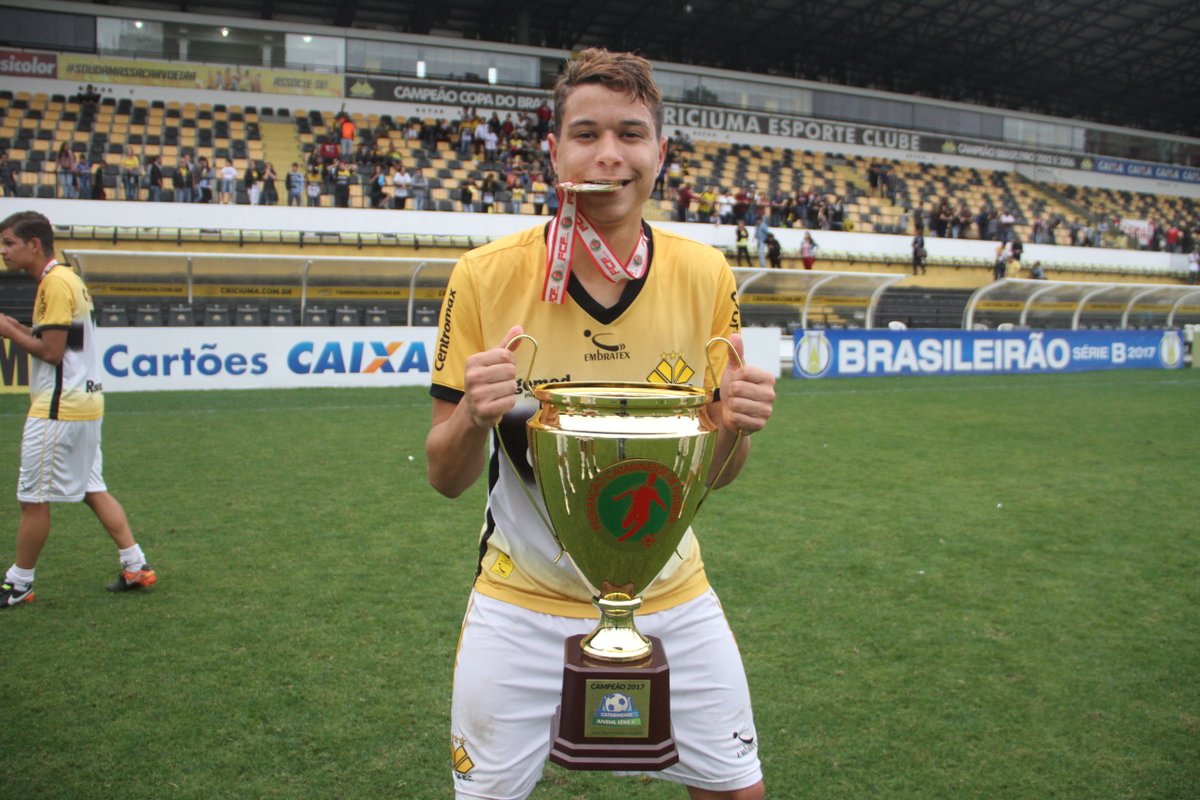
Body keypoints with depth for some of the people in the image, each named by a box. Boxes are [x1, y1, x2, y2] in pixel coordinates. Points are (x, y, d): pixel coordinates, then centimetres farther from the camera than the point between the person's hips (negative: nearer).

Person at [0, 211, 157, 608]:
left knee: (33, 498, 2)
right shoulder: (67, 279, 15)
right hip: (84, 401, 10)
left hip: (59, 408, -10)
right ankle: (136, 566, 15)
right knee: (93, 490, 13)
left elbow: (51, 352, -18)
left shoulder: (55, 283, -15)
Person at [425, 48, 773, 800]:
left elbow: (716, 473, 0)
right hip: (522, 604, -1)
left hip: (671, 597, 2)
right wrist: (474, 416, -29)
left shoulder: (707, 276, -7)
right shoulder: (485, 276, -13)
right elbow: (446, 477, -8)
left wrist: (736, 425, -22)